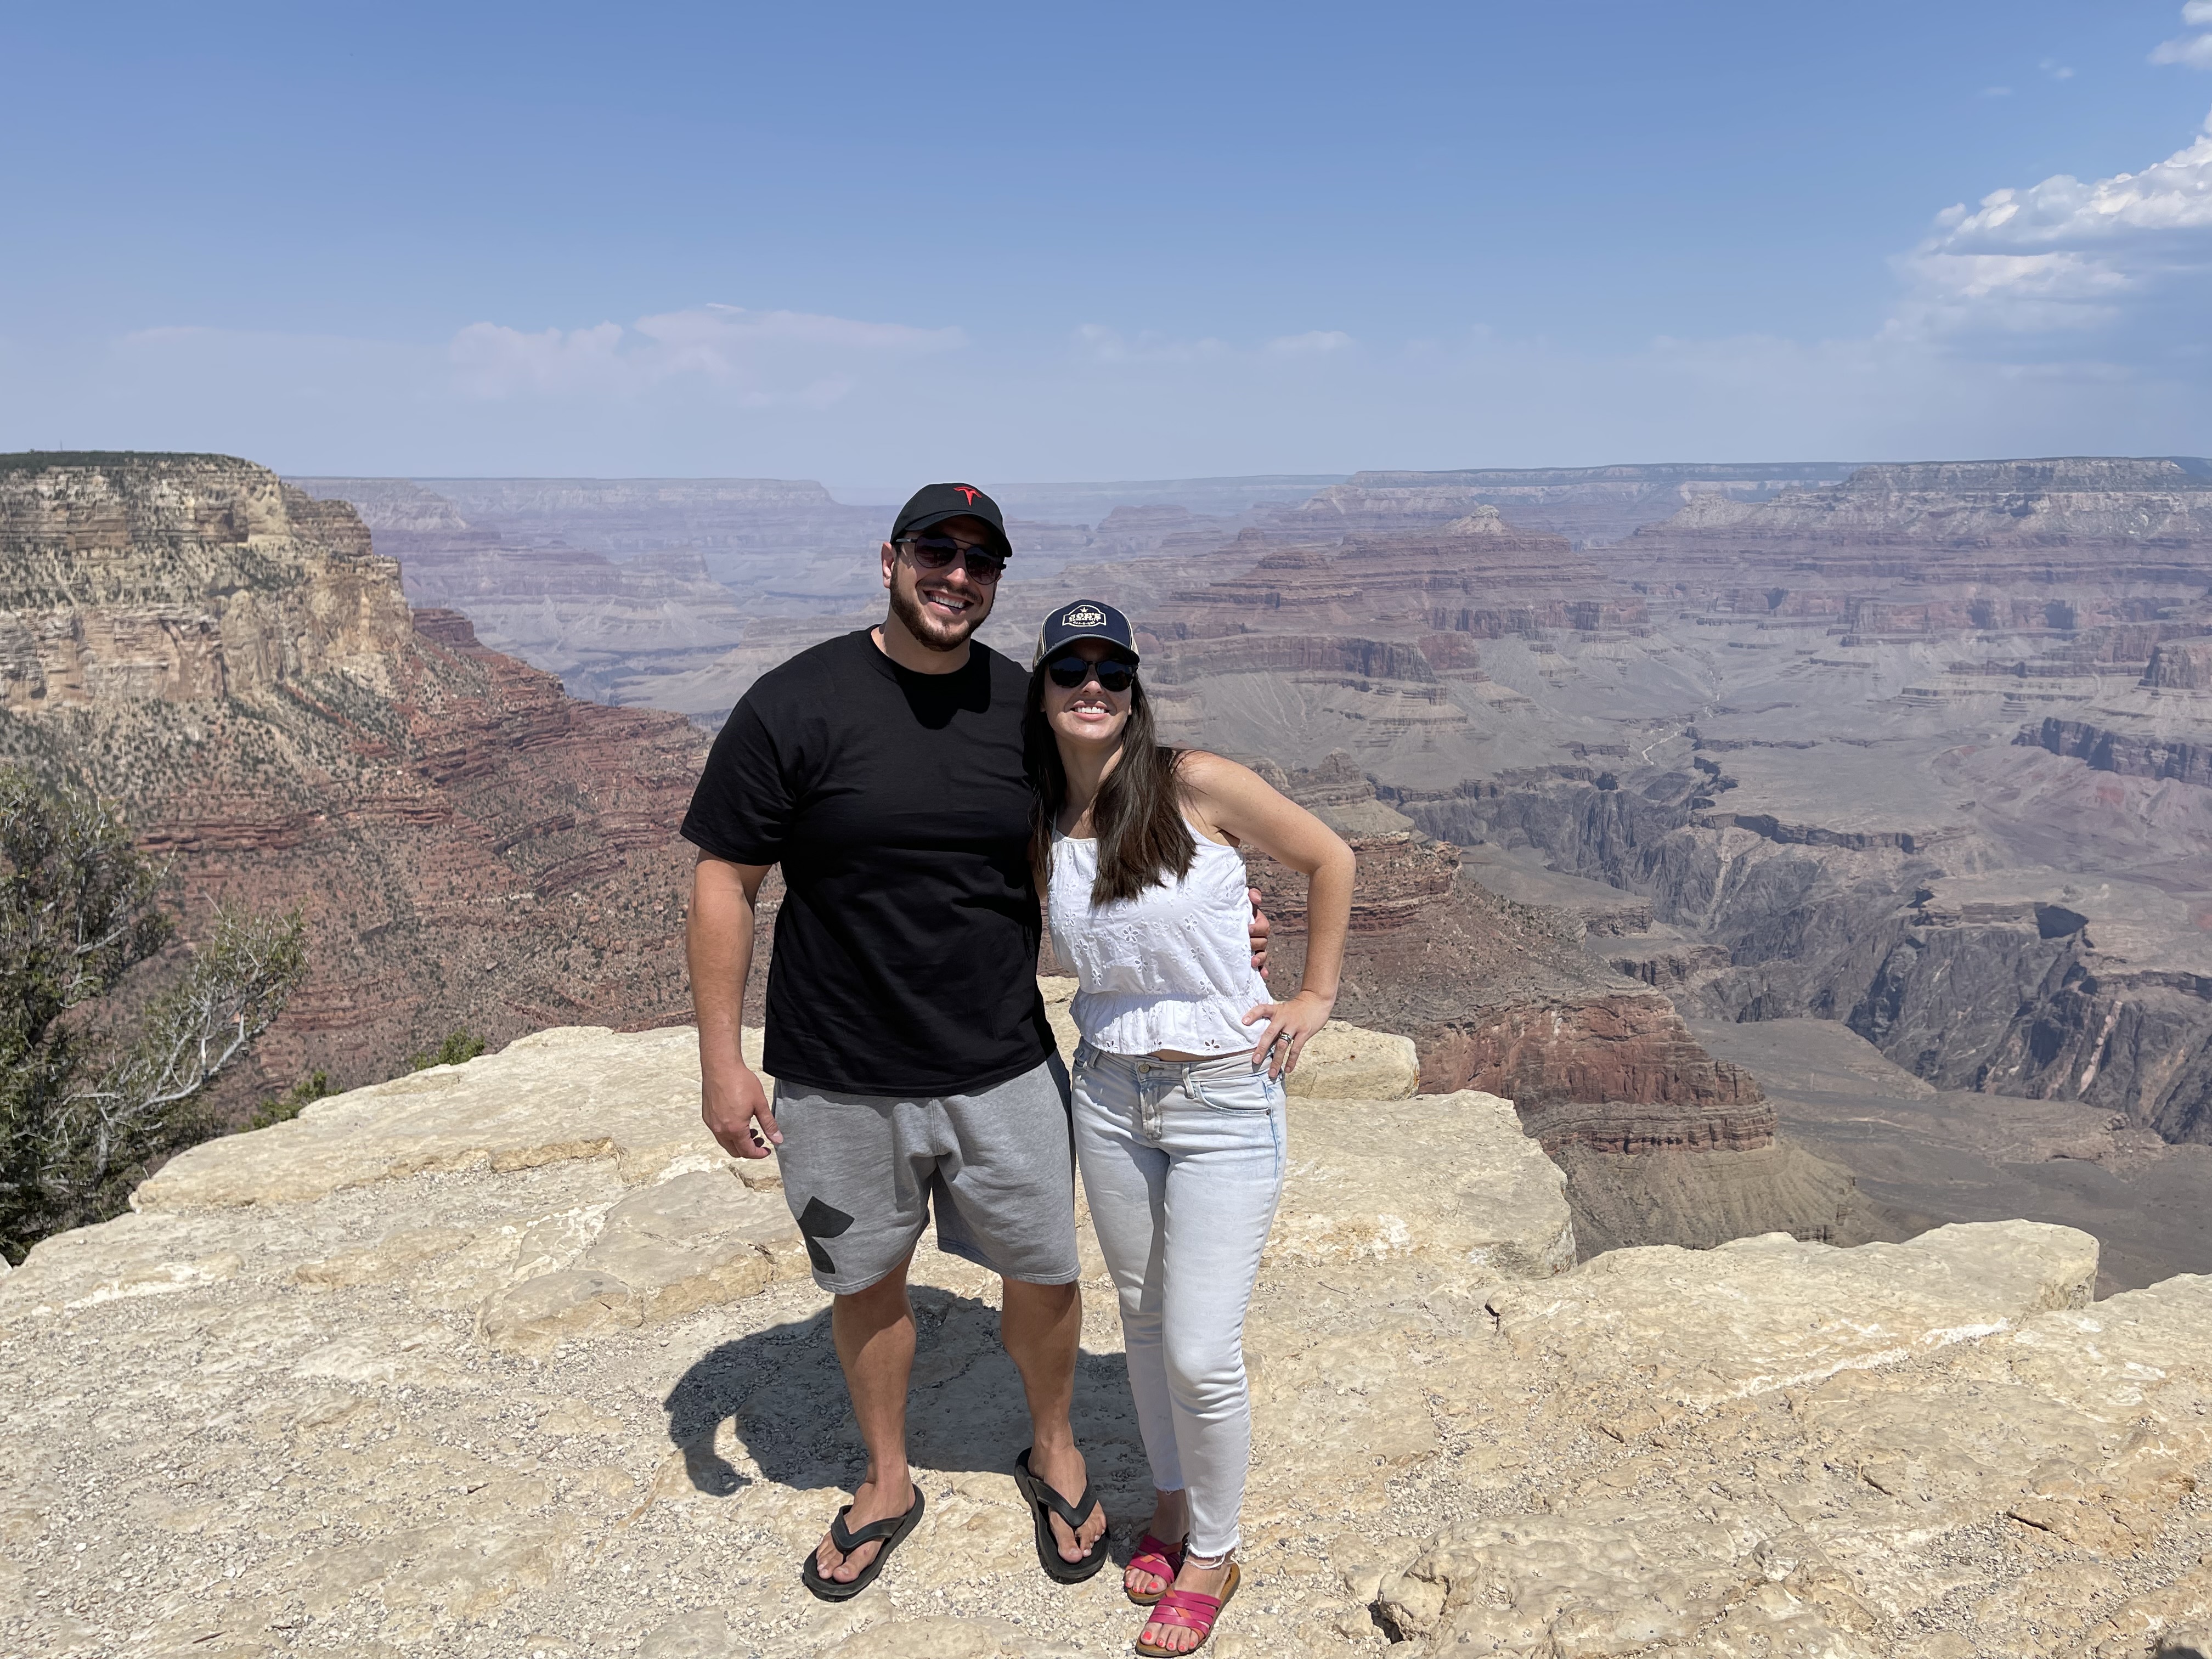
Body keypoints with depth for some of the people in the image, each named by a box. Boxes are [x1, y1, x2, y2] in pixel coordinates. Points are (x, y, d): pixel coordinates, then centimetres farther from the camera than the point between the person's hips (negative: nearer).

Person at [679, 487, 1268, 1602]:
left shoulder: (1029, 708, -1)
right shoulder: (793, 707, -11)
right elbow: (724, 883, -7)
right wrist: (721, 1061, -9)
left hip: (1005, 1071, 2)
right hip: (840, 1083, -2)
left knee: (1045, 1274, 14)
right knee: (867, 1283, 17)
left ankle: (1054, 1456, 43)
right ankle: (887, 1485, 42)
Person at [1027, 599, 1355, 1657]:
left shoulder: (1198, 787, -15)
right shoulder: (1041, 830, -1)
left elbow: (1328, 858, -3)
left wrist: (1317, 996, -3)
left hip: (1225, 1099, -4)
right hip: (1108, 1096, 5)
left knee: (1200, 1353, -1)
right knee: (1144, 1321, 19)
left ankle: (1212, 1553, 25)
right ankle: (1170, 1501, 43)